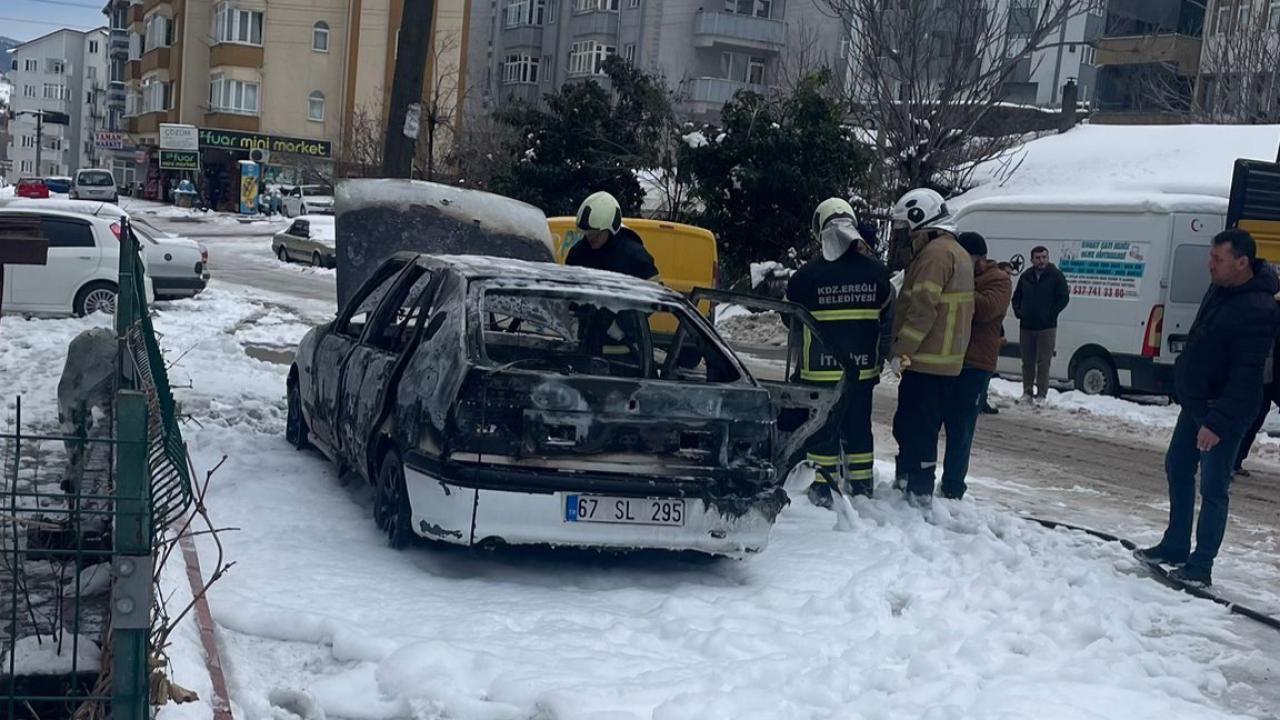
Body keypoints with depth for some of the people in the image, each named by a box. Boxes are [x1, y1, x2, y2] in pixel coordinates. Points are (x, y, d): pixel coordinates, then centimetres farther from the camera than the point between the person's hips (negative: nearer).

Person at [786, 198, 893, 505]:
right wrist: (877, 356, 19)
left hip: (821, 369, -4)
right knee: (858, 427, 15)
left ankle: (823, 488, 7)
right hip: (863, 368, 4)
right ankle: (862, 486, 23)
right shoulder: (876, 272, -2)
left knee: (823, 428, 5)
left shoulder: (807, 275, -14)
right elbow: (887, 317, 7)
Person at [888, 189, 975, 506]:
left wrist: (901, 352, -19)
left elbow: (922, 309, -23)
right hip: (947, 362, 10)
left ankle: (919, 492, -2)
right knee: (908, 426, 19)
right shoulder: (956, 252, 19)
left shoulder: (935, 253, -15)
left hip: (926, 361, -10)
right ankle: (905, 481, 28)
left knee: (917, 429, -5)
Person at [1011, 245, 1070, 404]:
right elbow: (1016, 297, 20)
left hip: (1047, 327, -4)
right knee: (1027, 362, 9)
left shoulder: (1056, 276, -2)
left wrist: (1051, 313, -11)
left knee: (1043, 362, -3)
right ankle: (1027, 392, 16)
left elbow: (1064, 298, -4)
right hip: (1026, 326, 4)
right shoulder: (1026, 277, 10)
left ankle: (1041, 394, 1)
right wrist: (1018, 312, 4)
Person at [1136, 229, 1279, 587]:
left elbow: (1247, 377, -27)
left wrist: (1218, 422, -29)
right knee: (1178, 469, 18)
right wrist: (1184, 378, 21)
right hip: (1195, 402, 10)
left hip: (1222, 412, -10)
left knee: (1212, 489, -2)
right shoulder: (1219, 290, 4)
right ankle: (1175, 547, 31)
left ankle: (1200, 567, 7)